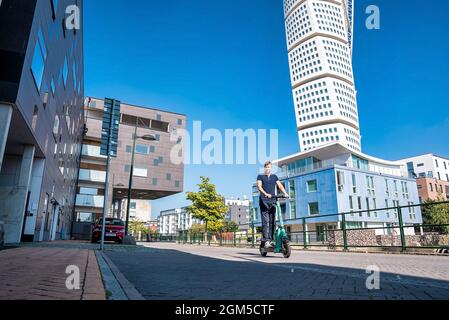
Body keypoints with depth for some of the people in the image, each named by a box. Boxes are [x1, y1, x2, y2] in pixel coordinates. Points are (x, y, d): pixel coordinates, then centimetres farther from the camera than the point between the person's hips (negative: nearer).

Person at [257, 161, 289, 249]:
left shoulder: (274, 177, 21)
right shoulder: (260, 176, 11)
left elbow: (279, 185, 8)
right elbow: (259, 186, -4)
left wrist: (285, 193, -11)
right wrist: (266, 194, -22)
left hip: (272, 201, 3)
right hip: (264, 201, -3)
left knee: (272, 221, 1)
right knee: (265, 221, -11)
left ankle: (271, 240, 6)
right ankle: (266, 240, -13)